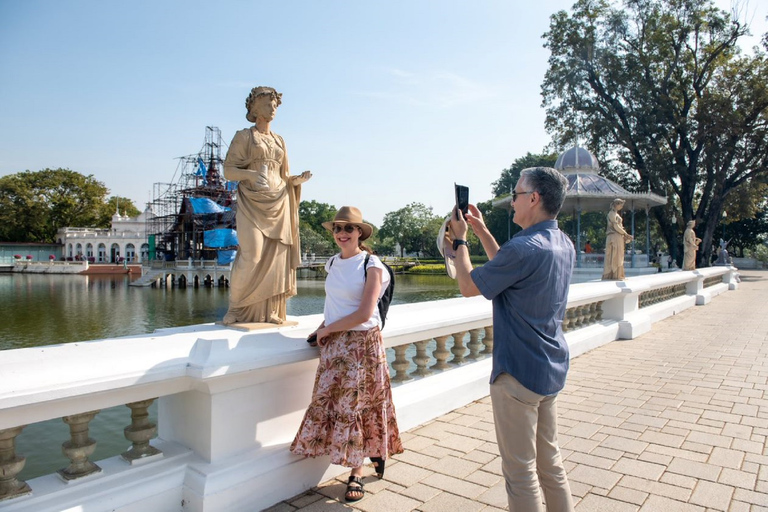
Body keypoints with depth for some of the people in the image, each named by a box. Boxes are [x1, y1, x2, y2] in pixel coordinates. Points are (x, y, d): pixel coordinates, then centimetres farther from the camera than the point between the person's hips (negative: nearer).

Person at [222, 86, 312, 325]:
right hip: (252, 203, -4)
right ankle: (234, 308, 0)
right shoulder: (243, 136, 6)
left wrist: (298, 179, 0)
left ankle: (269, 311, 2)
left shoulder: (279, 140, 20)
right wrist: (252, 174, -21)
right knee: (251, 256, -16)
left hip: (278, 204, 5)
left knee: (275, 257, -3)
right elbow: (228, 170, -2)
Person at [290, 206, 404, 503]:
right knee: (327, 402, 5)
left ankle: (357, 473, 22)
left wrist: (327, 329, -10)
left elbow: (364, 314, -16)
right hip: (334, 344, 6)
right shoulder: (332, 263, 8)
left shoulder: (371, 265, -10)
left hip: (362, 343, -5)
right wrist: (323, 329, -1)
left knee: (353, 406, 3)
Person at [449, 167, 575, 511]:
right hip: (552, 370, 9)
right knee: (550, 461, 21)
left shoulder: (524, 247, -23)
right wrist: (483, 233, 19)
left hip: (519, 373, -9)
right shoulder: (564, 244, 6)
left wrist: (460, 238, 2)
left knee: (520, 470, 6)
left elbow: (468, 286, -12)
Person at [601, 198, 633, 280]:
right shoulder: (612, 213, -7)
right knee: (614, 256, -10)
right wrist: (626, 234, -10)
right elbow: (615, 226, -15)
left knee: (618, 256, 8)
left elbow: (619, 226, 19)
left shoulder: (616, 214, 21)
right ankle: (612, 276, -10)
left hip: (618, 238, 9)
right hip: (614, 237, -9)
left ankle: (616, 276, 9)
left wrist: (626, 235, 6)